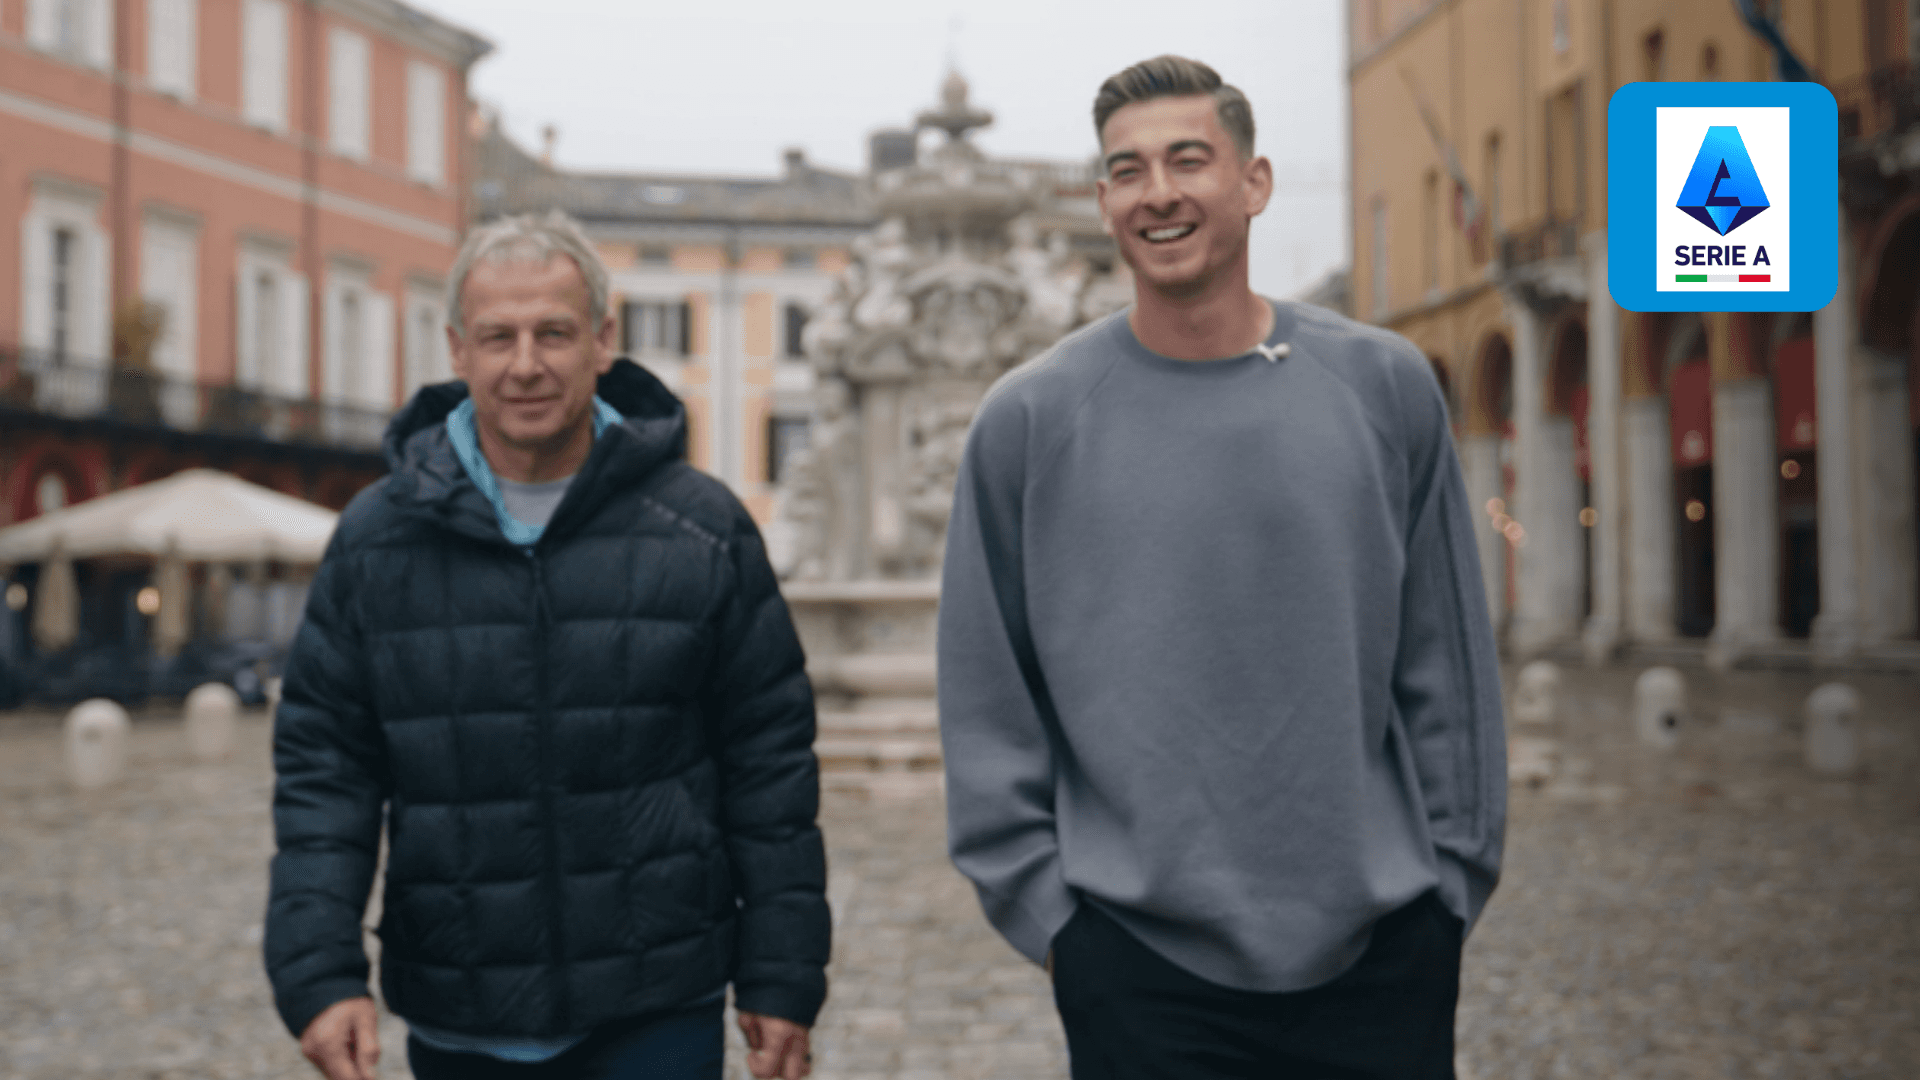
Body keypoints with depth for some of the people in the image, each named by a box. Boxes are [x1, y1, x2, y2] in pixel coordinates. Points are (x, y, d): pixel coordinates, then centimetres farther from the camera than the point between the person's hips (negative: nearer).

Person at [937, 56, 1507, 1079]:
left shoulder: (1385, 386, 2)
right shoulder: (1028, 417, -1)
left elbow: (1447, 667, 6)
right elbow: (987, 706, 1)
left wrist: (1455, 874, 3)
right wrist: (1037, 904, -2)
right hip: (1138, 965, -1)